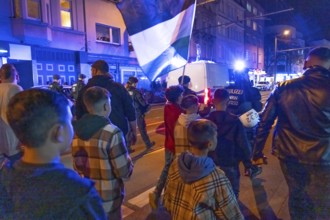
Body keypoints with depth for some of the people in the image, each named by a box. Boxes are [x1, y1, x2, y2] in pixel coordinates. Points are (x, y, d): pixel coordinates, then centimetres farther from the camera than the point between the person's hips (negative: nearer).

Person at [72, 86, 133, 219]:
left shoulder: (76, 130, -4)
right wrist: (128, 161, -1)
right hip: (107, 200, -6)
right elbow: (124, 172, -21)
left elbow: (77, 164, 5)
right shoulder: (112, 133, -25)